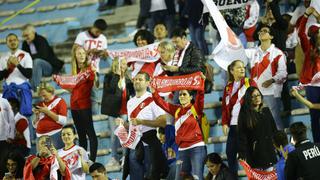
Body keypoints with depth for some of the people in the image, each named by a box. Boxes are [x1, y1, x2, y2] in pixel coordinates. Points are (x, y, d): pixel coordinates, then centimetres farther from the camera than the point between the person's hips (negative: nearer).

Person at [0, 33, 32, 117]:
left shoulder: (25, 55, 3)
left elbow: (29, 74, -6)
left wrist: (18, 65, -16)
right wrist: (7, 68, -8)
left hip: (22, 88, -3)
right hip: (8, 89, 3)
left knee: (25, 113, -14)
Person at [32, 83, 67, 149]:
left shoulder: (59, 101, 4)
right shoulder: (40, 105, 17)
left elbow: (63, 121, -9)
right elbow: (35, 125, 20)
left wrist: (47, 112, -10)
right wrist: (37, 115, 1)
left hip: (55, 136, -4)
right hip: (41, 137, 4)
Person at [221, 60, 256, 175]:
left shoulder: (250, 83, 5)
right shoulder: (228, 87, 15)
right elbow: (225, 106, 13)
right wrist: (224, 123, 2)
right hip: (233, 125, 4)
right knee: (230, 152, 4)